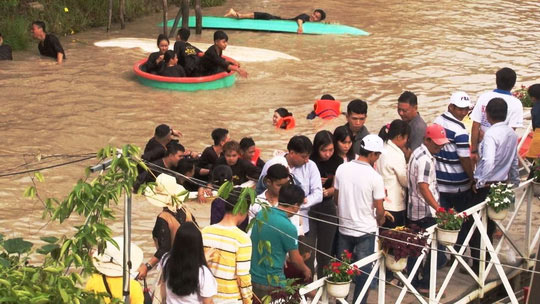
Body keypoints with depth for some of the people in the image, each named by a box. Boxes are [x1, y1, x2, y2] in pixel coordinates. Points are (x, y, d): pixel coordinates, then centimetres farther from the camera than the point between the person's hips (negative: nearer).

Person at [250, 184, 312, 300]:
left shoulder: (261, 214, -2)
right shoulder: (288, 228, -21)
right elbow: (295, 259, -7)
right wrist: (305, 270, 15)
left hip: (252, 277, 7)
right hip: (270, 284, -7)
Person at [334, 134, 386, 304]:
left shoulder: (342, 169, -5)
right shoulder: (375, 177, -17)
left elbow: (336, 199, 6)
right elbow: (379, 210, -12)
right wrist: (380, 220, 10)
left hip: (344, 228, 4)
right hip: (365, 231, -4)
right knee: (363, 272, 8)